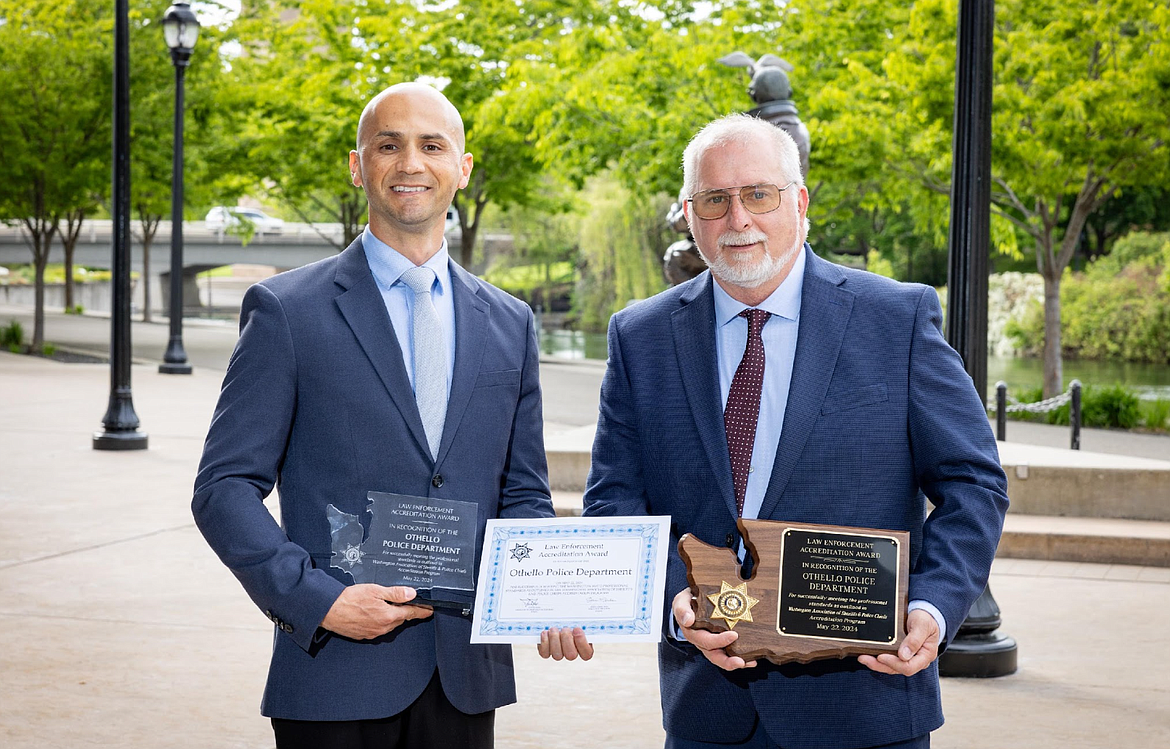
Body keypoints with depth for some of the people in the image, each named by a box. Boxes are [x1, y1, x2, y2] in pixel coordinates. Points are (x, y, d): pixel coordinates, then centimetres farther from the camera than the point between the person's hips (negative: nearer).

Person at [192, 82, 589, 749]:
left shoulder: (511, 324, 10)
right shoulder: (287, 311, -2)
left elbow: (522, 495, 14)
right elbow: (224, 489, -5)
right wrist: (318, 600, -17)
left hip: (467, 674, 4)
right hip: (337, 675, -3)